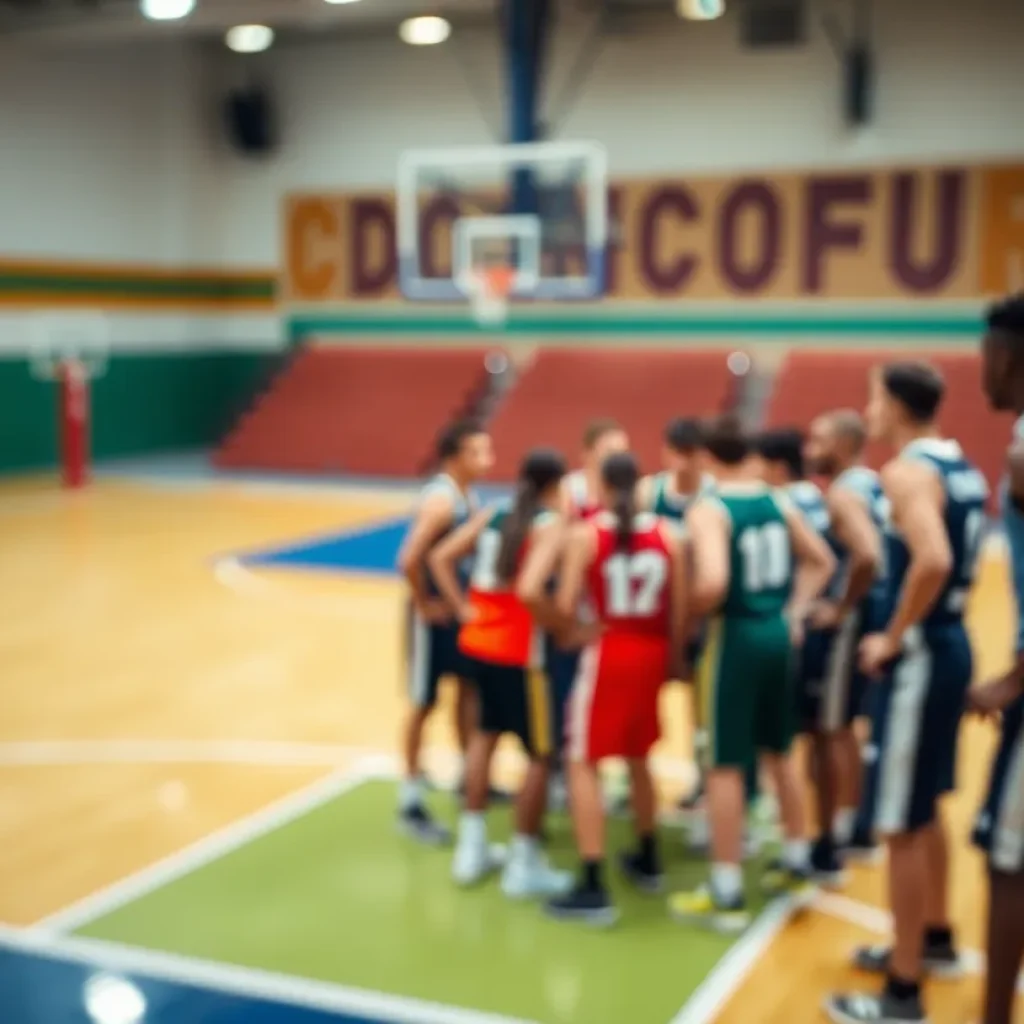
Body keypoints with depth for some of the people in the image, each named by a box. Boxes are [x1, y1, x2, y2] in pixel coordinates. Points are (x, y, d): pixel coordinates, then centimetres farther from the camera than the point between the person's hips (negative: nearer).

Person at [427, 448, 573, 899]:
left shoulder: (494, 513, 8)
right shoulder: (551, 524, -12)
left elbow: (441, 558, 7)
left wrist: (464, 609, 7)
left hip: (477, 642, 7)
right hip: (519, 652, -7)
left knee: (486, 734, 24)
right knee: (540, 754, 7)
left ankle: (472, 848, 30)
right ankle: (524, 865, 12)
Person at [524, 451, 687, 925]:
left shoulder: (585, 534, -9)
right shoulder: (667, 535, 3)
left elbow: (566, 606, -14)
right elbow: (679, 610, 4)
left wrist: (573, 629, 7)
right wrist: (673, 658, 15)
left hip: (608, 652, -5)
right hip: (653, 651, 5)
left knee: (583, 763, 1)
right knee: (637, 757, 24)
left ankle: (593, 888, -4)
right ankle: (647, 859, 39)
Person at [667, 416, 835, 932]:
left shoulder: (708, 509, -15)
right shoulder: (778, 502, 7)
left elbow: (713, 582, -29)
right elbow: (822, 561, 17)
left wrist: (691, 610, -10)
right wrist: (793, 611, 15)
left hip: (736, 636, -7)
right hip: (777, 634, 7)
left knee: (725, 766, 1)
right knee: (779, 754, 22)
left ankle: (726, 894, 7)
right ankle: (796, 864, 34)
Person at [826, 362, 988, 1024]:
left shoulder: (906, 471, -18)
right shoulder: (963, 469, 12)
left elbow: (932, 560, -32)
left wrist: (893, 638, -21)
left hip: (920, 655, -10)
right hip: (952, 644, 10)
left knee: (902, 825, -2)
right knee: (926, 810, 23)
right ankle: (935, 940, 39)